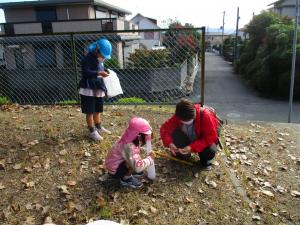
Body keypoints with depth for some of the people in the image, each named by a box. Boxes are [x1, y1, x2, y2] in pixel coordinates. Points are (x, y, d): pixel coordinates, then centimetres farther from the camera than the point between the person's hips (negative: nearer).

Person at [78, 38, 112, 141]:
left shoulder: (100, 60, 11)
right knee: (90, 111, -1)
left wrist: (104, 73, 6)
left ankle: (99, 127, 33)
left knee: (97, 110, 18)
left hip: (98, 88, 8)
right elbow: (85, 72, -25)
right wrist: (99, 73, -34)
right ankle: (92, 131, 8)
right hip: (88, 89, -8)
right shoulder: (87, 59, -14)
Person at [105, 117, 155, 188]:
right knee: (134, 161, -27)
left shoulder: (131, 139, -10)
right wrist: (150, 158, -26)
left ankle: (128, 171, 16)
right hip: (115, 171, -9)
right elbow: (138, 166, -42)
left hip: (119, 163, 9)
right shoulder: (129, 147, -35)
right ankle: (126, 179, -5)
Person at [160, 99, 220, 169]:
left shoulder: (205, 115, -31)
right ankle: (183, 154, 0)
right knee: (175, 133, -26)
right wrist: (169, 143, -36)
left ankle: (205, 160, 1)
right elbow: (164, 129, -16)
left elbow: (210, 138, -30)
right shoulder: (178, 117, -22)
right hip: (189, 139, 3)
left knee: (210, 151, -35)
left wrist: (192, 147, -40)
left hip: (204, 142, -3)